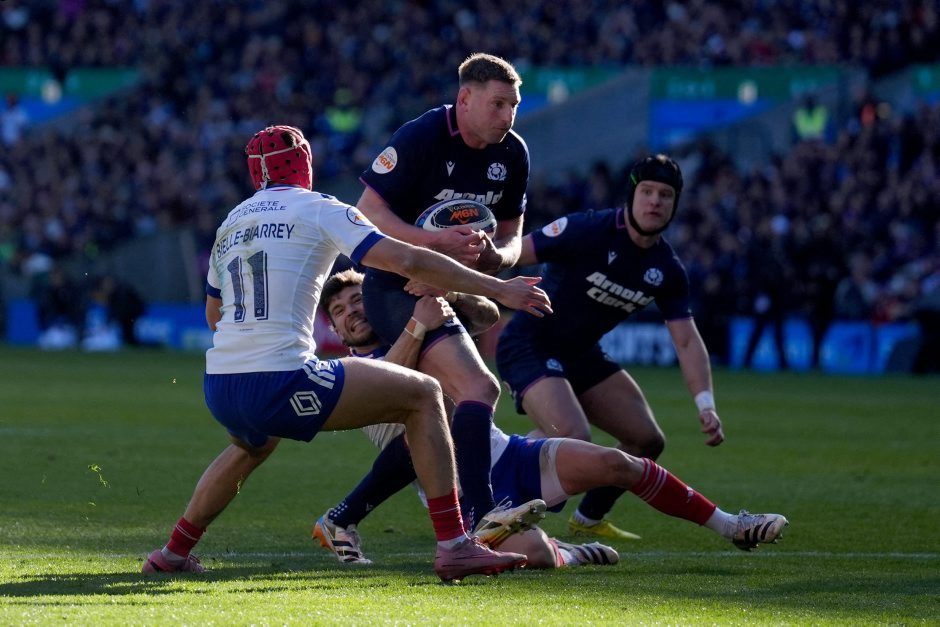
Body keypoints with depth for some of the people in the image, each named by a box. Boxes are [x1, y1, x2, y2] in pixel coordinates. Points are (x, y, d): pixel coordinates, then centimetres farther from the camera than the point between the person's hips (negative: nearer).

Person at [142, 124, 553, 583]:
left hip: (218, 390, 7)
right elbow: (407, 261, -6)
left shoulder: (230, 224, 20)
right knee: (423, 395, 6)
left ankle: (174, 552, 41)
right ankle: (453, 547, -3)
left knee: (254, 444, 41)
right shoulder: (318, 209, 2)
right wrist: (498, 290, -3)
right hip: (280, 382, -7)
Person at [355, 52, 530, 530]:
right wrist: (438, 241, -30)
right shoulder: (419, 139, -19)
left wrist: (495, 255, -15)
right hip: (397, 289, -9)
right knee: (480, 389, -24)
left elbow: (511, 237, 10)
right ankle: (479, 517, -32)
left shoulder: (512, 154, 3)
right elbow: (368, 213, -19)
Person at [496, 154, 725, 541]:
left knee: (647, 440, 9)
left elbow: (686, 340, 2)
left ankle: (588, 519, 30)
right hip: (528, 345, -8)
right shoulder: (587, 231, -21)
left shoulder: (667, 270, -1)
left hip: (580, 354, 8)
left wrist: (706, 406, -11)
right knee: (571, 437, -30)